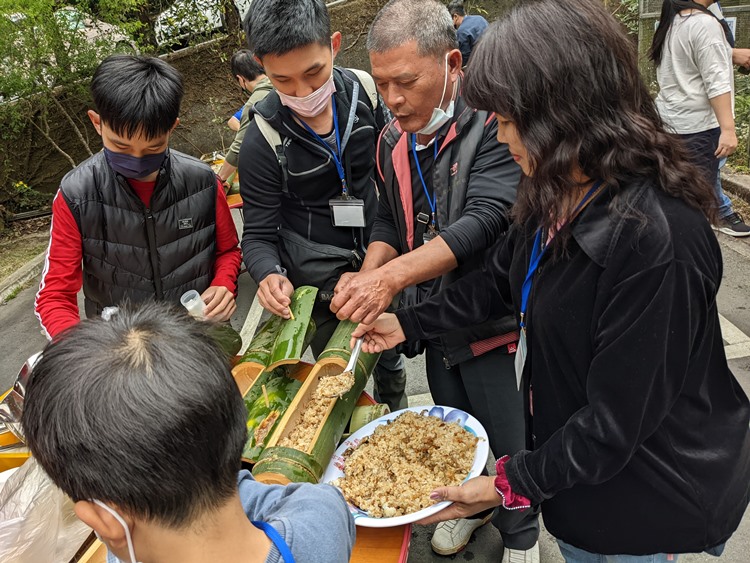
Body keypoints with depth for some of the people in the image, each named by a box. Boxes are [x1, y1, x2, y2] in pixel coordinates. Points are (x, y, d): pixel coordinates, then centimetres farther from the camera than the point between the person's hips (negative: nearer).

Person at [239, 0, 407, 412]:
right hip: (319, 285, -3)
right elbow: (258, 236, -14)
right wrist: (270, 276, -35)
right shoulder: (263, 141, -21)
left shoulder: (364, 92, -12)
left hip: (379, 259, 4)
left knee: (390, 362, 24)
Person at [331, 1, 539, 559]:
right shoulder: (392, 142, 2)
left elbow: (483, 221, -30)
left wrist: (391, 276, -38)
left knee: (510, 446, 10)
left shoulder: (494, 124, -20)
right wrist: (366, 275, -11)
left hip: (494, 321, -6)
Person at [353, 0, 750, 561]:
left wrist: (512, 484, -20)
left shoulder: (656, 242, -35)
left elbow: (618, 420, -28)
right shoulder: (560, 195, -8)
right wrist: (408, 323, 11)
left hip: (650, 489, -7)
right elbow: (503, 277, 8)